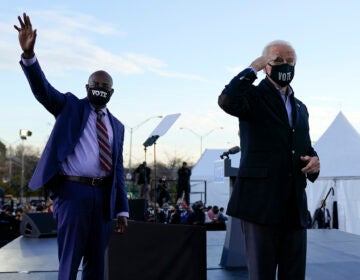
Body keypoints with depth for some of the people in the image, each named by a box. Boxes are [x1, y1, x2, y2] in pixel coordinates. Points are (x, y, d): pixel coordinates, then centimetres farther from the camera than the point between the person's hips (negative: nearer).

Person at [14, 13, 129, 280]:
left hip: (103, 194, 4)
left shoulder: (117, 126, 16)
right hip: (73, 191, -4)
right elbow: (42, 89, -10)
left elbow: (118, 170, 14)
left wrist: (122, 210, 8)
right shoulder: (70, 107, 7)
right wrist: (29, 54, -28)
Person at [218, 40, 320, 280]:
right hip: (261, 203, -6)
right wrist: (253, 67, -11)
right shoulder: (253, 97, 0)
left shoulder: (300, 108, 21)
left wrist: (314, 160, 4)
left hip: (295, 206, 6)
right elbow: (227, 100, -24)